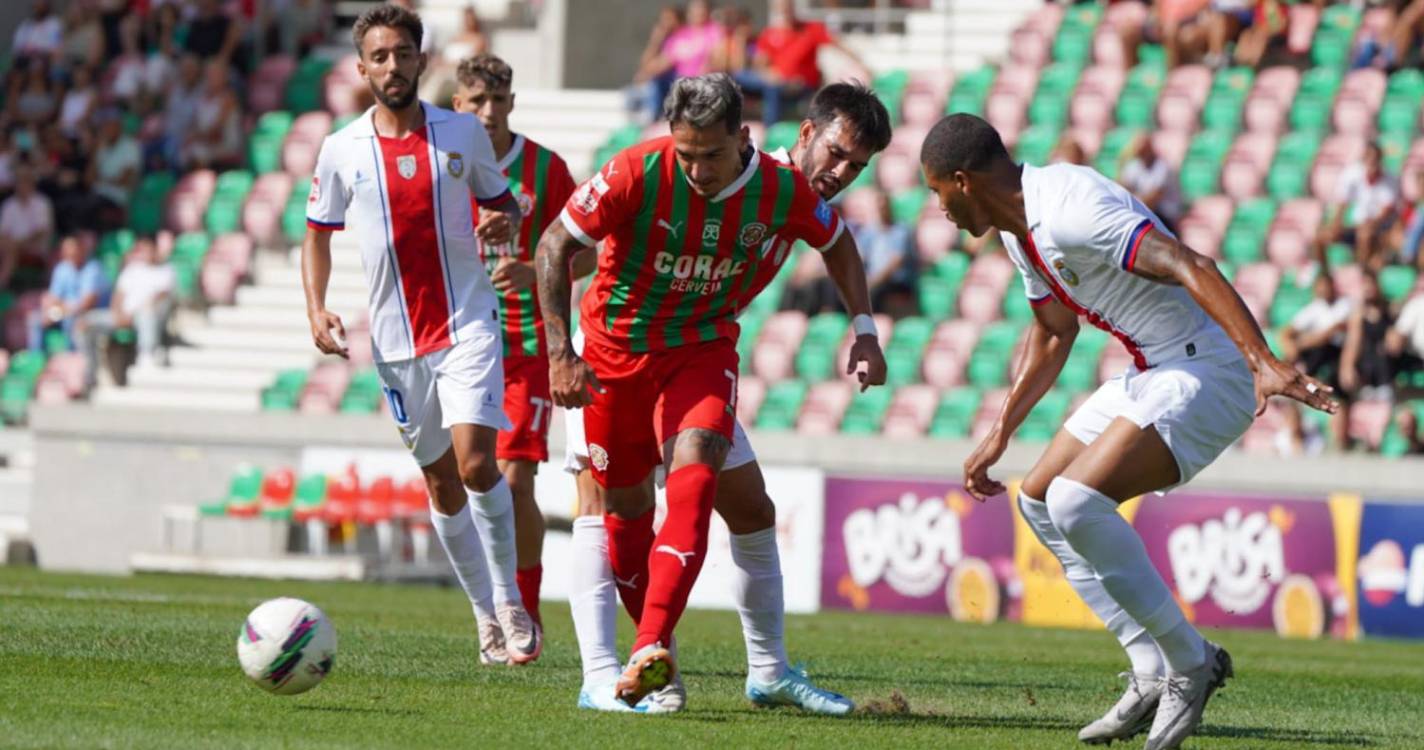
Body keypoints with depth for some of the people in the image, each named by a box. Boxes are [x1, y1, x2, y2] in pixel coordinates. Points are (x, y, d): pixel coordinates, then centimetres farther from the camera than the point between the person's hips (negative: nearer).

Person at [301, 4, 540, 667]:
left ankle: (511, 604, -2)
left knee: (476, 464, -18)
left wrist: (504, 222, -10)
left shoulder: (463, 134, 1)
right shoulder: (341, 151, 1)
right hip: (397, 342, 2)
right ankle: (486, 616, 21)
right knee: (443, 487, 8)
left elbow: (502, 200, 14)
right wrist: (317, 311, -3)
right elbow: (318, 234, 11)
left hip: (468, 325, -2)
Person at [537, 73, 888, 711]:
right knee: (624, 506, 4)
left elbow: (836, 244, 10)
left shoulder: (782, 191, -13)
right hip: (615, 348, 0)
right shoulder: (638, 173, -22)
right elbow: (554, 245, -14)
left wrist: (864, 329, 2)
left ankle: (650, 651, -32)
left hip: (703, 351, 0)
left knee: (693, 478, -24)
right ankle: (631, 665, 22)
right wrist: (560, 352, -19)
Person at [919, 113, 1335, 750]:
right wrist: (999, 435, 30)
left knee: (1075, 501, -24)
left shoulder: (1069, 210, -23)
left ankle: (1190, 661, -10)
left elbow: (1190, 268, -33)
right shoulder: (1021, 228, 11)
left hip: (1207, 373, -11)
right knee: (1039, 501, 14)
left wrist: (1265, 363, -42)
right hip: (1151, 375, 11)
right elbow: (1052, 334, 27)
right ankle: (1153, 675, 11)